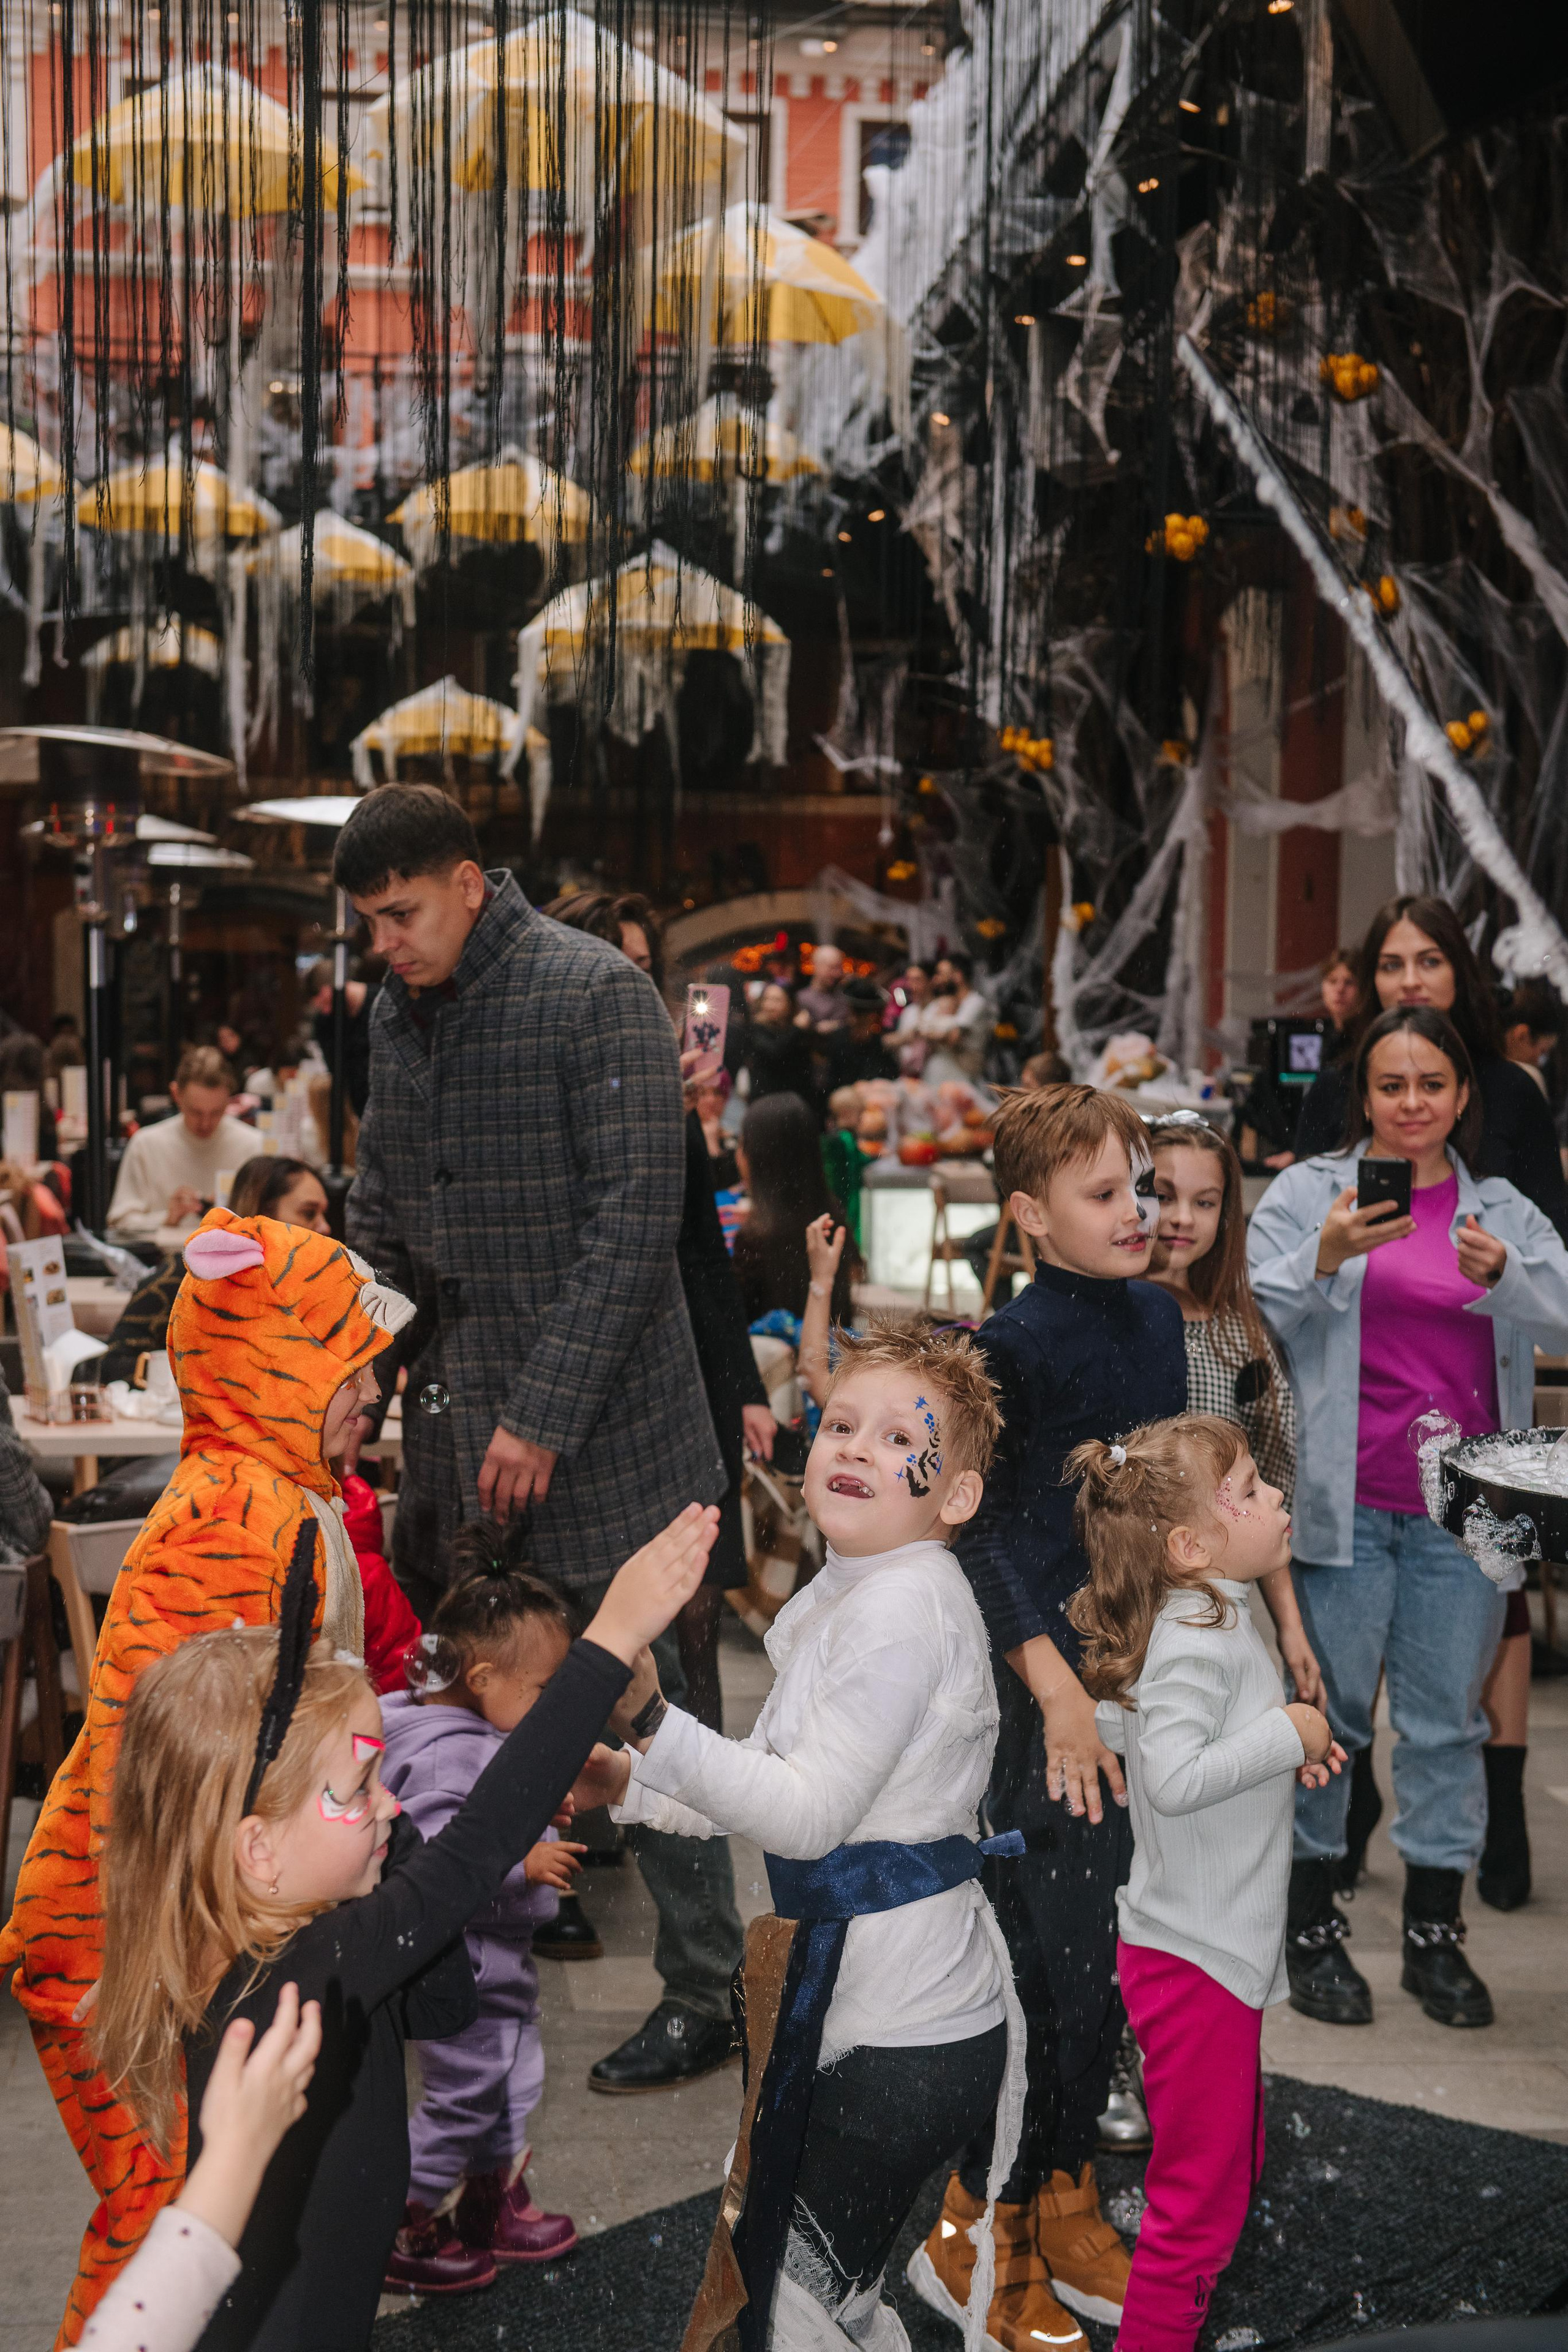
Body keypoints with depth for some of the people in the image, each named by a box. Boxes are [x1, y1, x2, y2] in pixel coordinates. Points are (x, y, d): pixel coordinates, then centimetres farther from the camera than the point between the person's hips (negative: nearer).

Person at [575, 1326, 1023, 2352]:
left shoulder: (905, 1606, -20)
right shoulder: (845, 1595, 12)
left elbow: (811, 1814, -23)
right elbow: (779, 1785, 16)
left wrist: (652, 1721, -27)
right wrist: (630, 1785, 7)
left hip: (902, 2031, -10)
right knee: (760, 2265, 20)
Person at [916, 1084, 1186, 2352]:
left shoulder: (1157, 1313, 7)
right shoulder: (1011, 1345, -15)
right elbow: (981, 1530, -17)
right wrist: (1057, 1689, -21)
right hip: (1047, 1673, -7)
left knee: (1113, 1950, 14)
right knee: (1047, 1953, -1)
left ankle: (1066, 2199, 31)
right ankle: (984, 2229, 17)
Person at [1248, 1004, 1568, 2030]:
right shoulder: (1308, 1191, 4)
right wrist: (1326, 1256, -21)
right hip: (1345, 1500, -2)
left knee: (1448, 1716, 7)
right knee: (1329, 1707, 1)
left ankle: (1436, 1933, 18)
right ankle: (1312, 1927, 13)